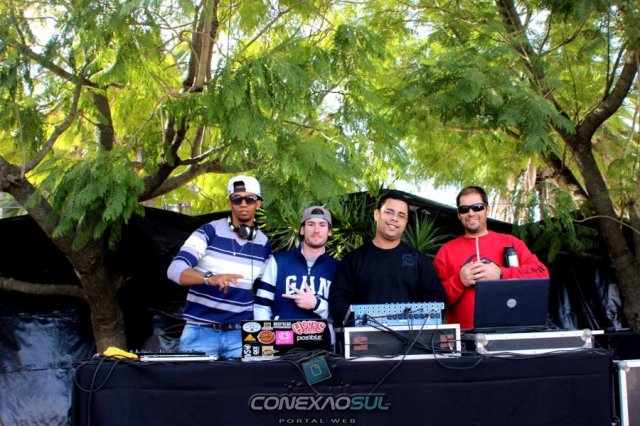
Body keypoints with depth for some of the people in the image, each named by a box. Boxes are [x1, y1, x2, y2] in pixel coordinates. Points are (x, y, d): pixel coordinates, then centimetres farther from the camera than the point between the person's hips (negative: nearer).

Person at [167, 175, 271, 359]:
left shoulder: (264, 244, 7)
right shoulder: (209, 231, -5)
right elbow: (175, 270, -16)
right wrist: (210, 278, -33)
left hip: (241, 334, 3)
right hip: (201, 331, -3)